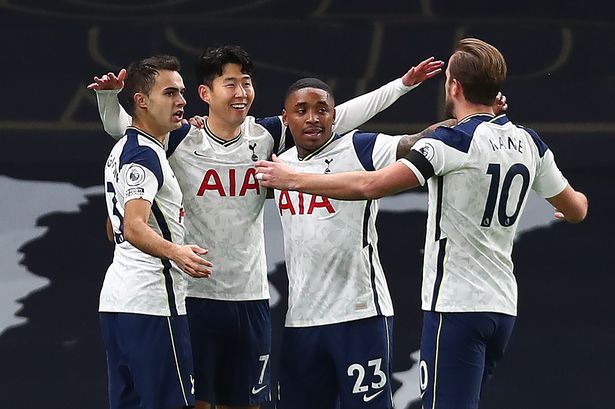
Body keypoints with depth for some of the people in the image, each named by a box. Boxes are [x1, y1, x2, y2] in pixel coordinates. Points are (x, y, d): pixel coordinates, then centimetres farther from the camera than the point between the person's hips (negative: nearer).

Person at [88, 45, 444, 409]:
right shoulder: (182, 141, -5)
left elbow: (339, 117, 4)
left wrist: (403, 84, 1)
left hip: (251, 297, 4)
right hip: (195, 295, -4)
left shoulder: (265, 136, 3)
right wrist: (108, 94, -21)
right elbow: (118, 126, 0)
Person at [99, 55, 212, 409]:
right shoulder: (146, 155, -13)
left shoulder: (123, 150, 18)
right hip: (151, 303, -10)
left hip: (117, 299, 10)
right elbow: (134, 228, -27)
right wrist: (175, 252, -42)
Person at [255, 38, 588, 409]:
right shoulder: (528, 142, 7)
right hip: (503, 307, 8)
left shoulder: (452, 141, -13)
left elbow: (370, 186, -19)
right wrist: (581, 199, 45)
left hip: (457, 308, -8)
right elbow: (575, 210, 20)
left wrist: (294, 180, -9)